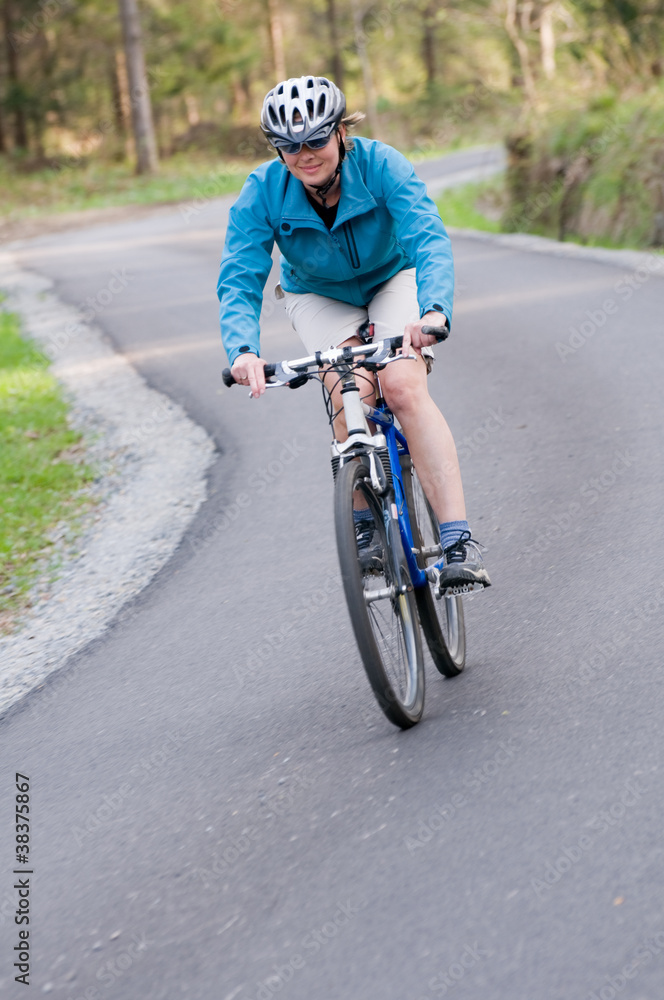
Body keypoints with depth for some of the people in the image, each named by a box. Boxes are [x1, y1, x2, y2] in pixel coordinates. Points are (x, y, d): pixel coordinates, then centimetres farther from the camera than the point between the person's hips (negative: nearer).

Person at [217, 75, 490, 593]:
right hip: (319, 296, 2)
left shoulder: (380, 164, -30)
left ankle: (459, 542, -30)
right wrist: (244, 350, -50)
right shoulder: (262, 192, -25)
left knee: (403, 387, -26)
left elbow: (429, 239, -41)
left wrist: (434, 310, -60)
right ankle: (365, 527, -6)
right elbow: (239, 280, -30)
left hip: (393, 279, -1)